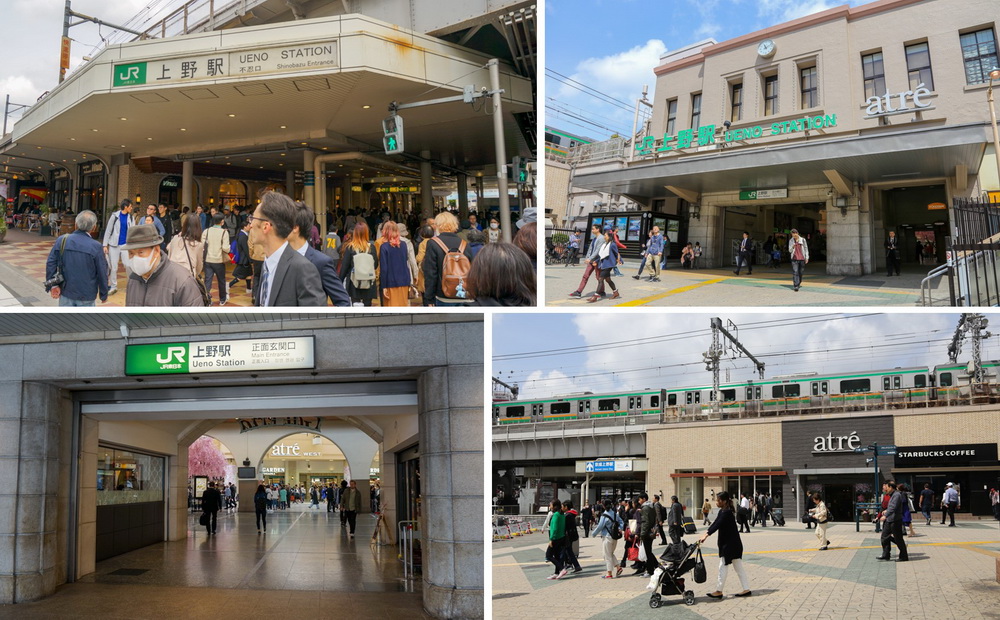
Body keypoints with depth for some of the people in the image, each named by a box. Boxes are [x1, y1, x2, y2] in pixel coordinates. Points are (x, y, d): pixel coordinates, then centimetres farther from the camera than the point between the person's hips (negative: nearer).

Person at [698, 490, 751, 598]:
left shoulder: (727, 513, -20)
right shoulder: (722, 511, 10)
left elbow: (718, 525, -28)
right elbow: (715, 523, 10)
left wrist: (706, 535, -33)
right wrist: (706, 533, 2)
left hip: (730, 544, -10)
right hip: (732, 543, 10)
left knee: (723, 566, -2)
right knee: (739, 567, 11)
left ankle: (719, 591, 5)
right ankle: (746, 589, 14)